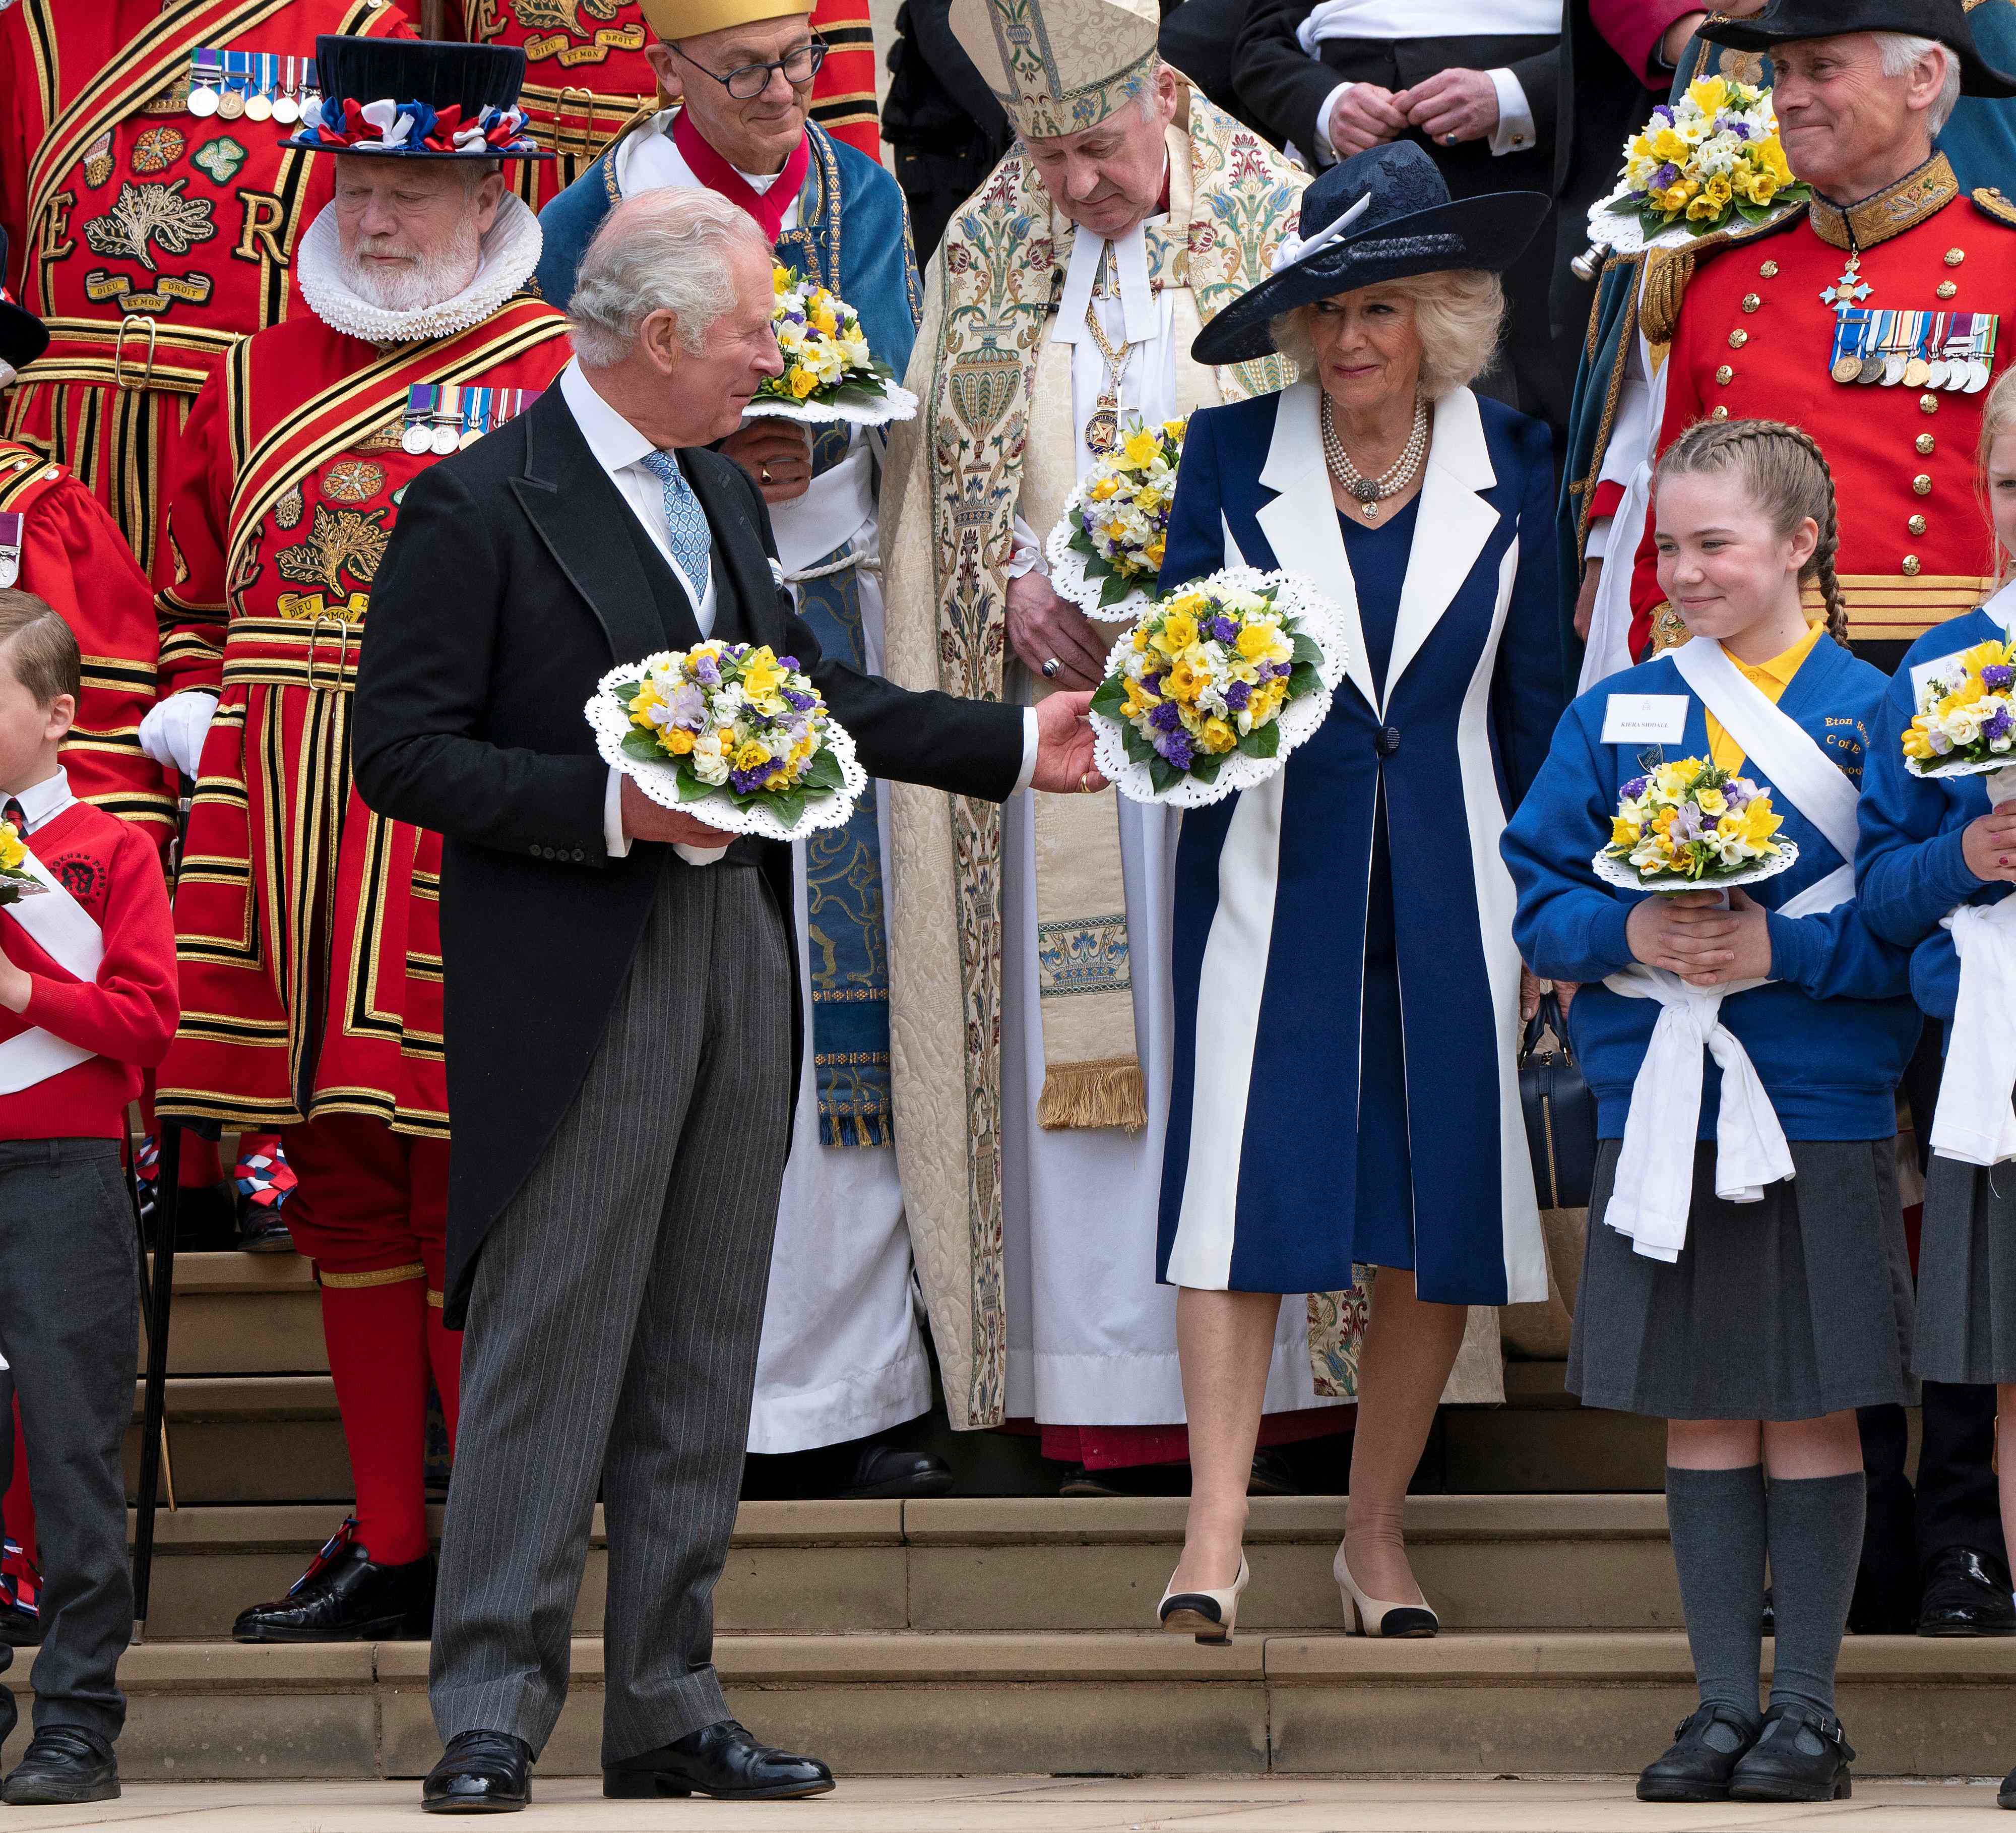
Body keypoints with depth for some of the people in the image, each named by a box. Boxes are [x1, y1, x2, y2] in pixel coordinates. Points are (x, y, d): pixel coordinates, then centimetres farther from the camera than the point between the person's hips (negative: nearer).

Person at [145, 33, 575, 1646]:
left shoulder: (561, 379, -1)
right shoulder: (256, 385, 14)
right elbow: (198, 598, 22)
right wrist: (198, 720, 6)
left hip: (466, 837, -5)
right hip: (289, 840, 5)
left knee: (465, 1191, -4)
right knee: (342, 1187, 9)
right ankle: (388, 1552, 17)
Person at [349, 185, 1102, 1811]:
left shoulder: (723, 495, 15)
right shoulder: (479, 509, -10)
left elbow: (812, 690, 24)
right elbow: (400, 752, -13)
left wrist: (1013, 747, 18)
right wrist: (611, 805, -21)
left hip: (738, 966, 8)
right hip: (578, 988, -8)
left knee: (701, 1363, 10)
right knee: (550, 1347, -5)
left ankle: (668, 1708, 16)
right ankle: (492, 1718, 0)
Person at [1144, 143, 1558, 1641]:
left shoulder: (1510, 467, 5)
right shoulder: (1232, 454, 2)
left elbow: (1535, 700, 9)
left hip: (1449, 885, 1)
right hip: (1274, 877, -1)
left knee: (1440, 1212, 2)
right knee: (1246, 1188, -10)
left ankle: (1377, 1533, 14)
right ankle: (1216, 1530, -9)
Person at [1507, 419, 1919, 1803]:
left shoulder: (1871, 714, -2)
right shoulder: (1616, 717, 8)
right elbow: (1541, 906, 8)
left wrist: (1781, 950, -18)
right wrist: (1630, 936, -11)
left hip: (1821, 1116, -3)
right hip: (1657, 1110, 3)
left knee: (1811, 1417, 2)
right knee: (1701, 1420, 7)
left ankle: (1808, 1708, 10)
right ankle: (1725, 1701, 14)